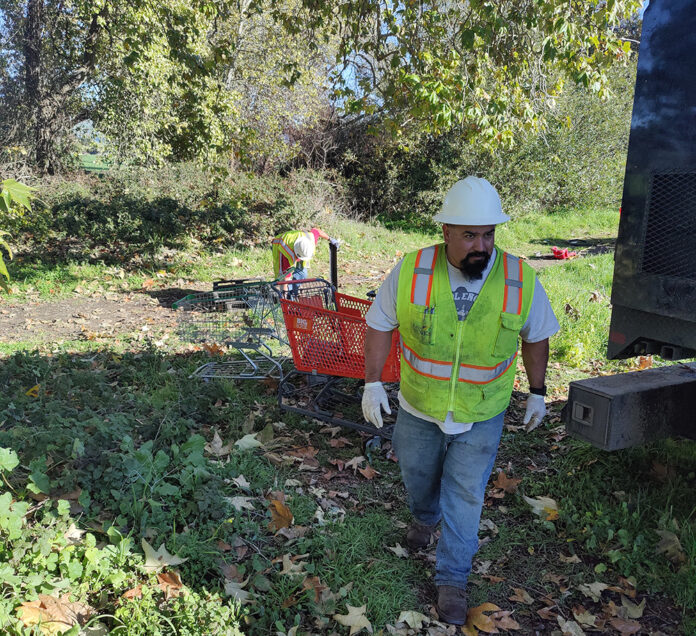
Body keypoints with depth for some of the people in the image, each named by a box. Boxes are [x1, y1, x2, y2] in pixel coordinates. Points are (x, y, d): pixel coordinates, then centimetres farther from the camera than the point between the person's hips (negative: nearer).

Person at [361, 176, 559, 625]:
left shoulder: (521, 280, -17)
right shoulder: (411, 271, -19)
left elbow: (537, 337, -1)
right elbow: (381, 324, -7)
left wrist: (537, 392, 6)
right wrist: (373, 383, -10)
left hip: (482, 416, -1)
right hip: (419, 407, 2)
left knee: (465, 495, 7)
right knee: (418, 474, 24)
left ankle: (453, 579, 28)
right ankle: (425, 518, 59)